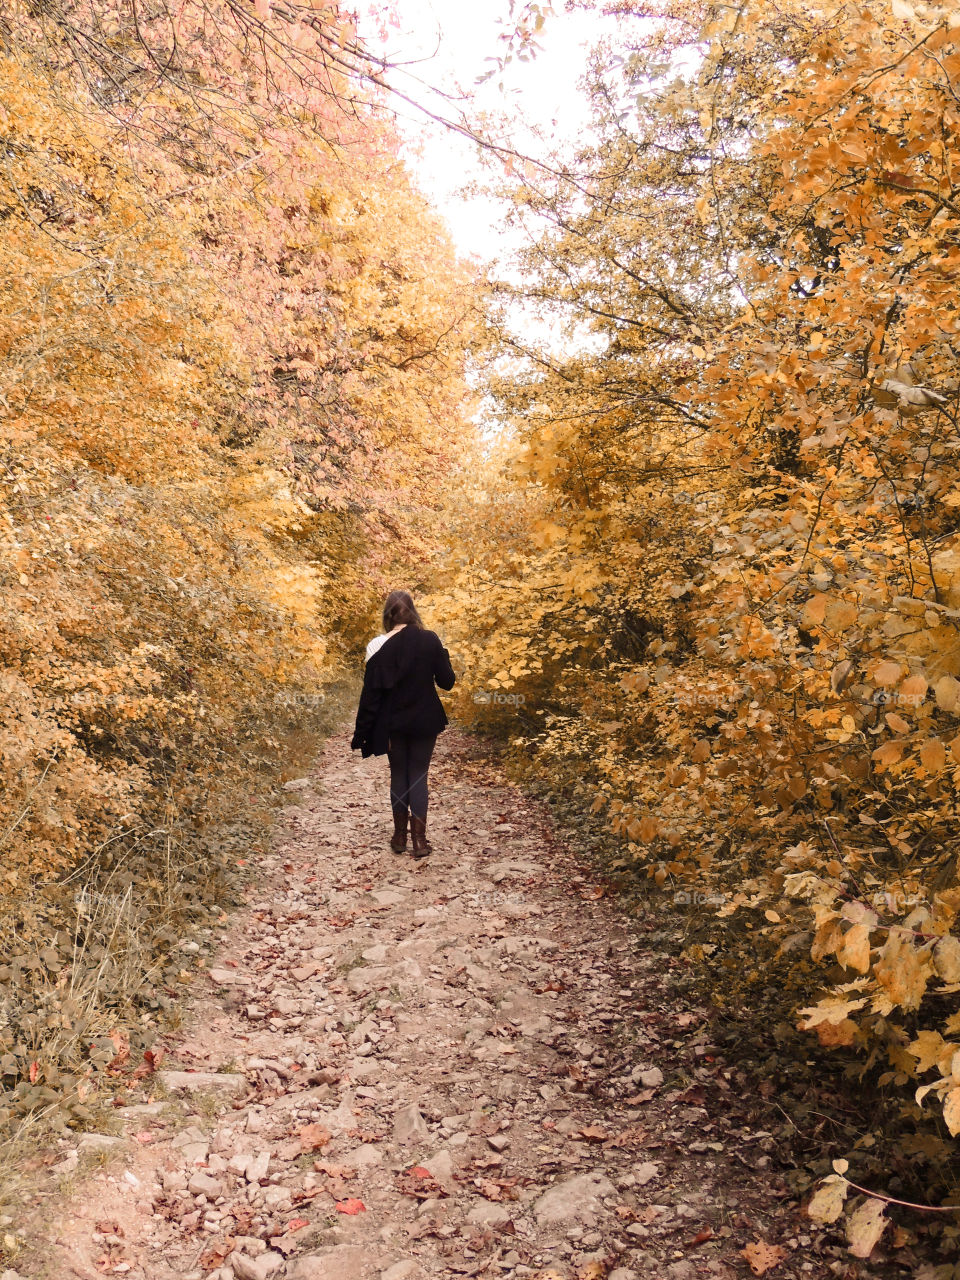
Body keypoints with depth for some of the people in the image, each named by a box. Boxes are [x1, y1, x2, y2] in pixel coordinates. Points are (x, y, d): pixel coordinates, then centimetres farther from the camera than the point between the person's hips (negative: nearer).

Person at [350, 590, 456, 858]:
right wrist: (442, 656, 13)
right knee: (418, 776, 8)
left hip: (393, 724, 0)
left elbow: (370, 693, -9)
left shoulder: (378, 646, -11)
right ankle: (419, 840, 6)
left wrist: (361, 733, -3)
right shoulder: (430, 640, -9)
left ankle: (400, 836, 22)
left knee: (398, 776, 15)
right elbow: (447, 682, -5)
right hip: (425, 722, 0)